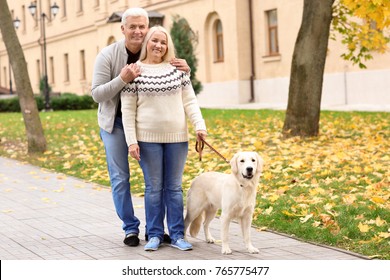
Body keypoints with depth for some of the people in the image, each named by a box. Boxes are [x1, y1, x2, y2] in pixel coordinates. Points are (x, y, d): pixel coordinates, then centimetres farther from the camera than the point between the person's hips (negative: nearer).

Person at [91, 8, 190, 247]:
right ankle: (130, 228, 12)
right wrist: (122, 79, -32)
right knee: (120, 178, 0)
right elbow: (97, 94, -16)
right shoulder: (108, 56, -14)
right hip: (116, 122, -2)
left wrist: (185, 71, -19)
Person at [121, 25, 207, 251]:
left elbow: (189, 101, 6)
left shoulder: (177, 69, 6)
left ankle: (177, 235, 13)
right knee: (154, 188, 5)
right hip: (148, 139, -2)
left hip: (177, 137, 2)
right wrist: (131, 140, -8)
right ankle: (155, 235, 14)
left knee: (174, 187, 7)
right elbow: (128, 109, -2)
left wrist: (199, 125, -7)